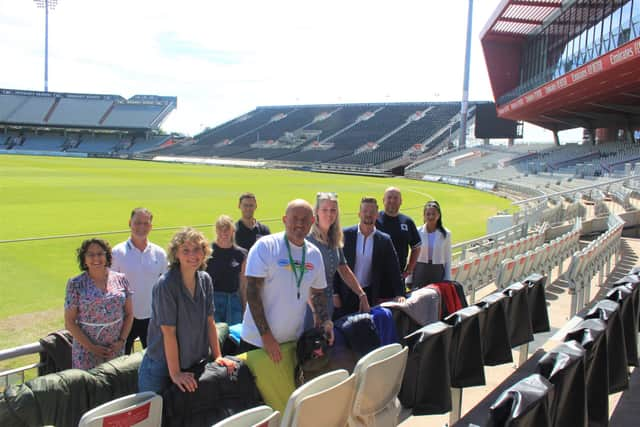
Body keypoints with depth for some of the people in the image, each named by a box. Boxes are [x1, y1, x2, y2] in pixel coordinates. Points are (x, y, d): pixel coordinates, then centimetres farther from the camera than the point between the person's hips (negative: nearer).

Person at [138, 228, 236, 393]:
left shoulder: (205, 280, 0)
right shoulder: (166, 285, -19)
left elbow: (209, 321, 5)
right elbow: (168, 332, -19)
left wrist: (217, 356, 3)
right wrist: (175, 374, -18)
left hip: (194, 365, 5)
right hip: (161, 367, -5)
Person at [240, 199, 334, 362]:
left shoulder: (315, 253, 5)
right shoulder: (265, 246, -12)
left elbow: (318, 292, 16)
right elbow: (252, 292, -14)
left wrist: (325, 321, -1)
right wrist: (266, 335, -16)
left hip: (294, 341, 5)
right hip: (257, 340, -4)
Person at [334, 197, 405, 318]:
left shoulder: (384, 240, 1)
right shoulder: (345, 235, -3)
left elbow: (394, 270, 0)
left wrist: (399, 294, -11)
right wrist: (335, 293, -5)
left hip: (370, 295, 1)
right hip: (345, 294, -1)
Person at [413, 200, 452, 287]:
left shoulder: (445, 234, 1)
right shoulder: (417, 232, -1)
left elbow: (448, 259, 5)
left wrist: (447, 280, 3)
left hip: (438, 272, 0)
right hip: (420, 271, 0)